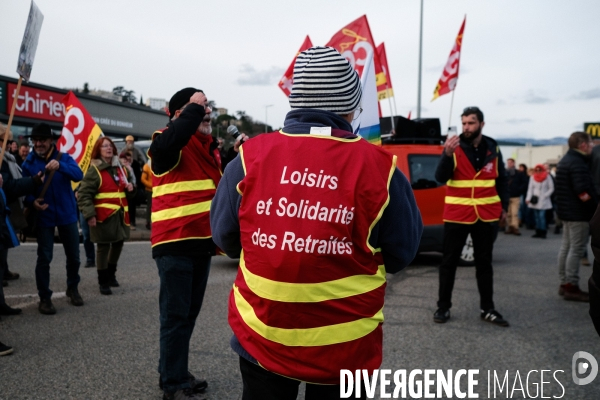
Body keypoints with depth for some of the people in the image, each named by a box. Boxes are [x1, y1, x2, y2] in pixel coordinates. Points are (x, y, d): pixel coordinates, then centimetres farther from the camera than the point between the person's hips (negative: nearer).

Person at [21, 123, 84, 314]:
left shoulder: (64, 158, -3)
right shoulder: (29, 163, -2)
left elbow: (78, 175, -21)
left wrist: (60, 166, -38)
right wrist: (32, 201, -25)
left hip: (67, 215, 1)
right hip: (44, 217, -1)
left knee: (73, 256, 11)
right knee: (44, 258, -2)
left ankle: (72, 289, 33)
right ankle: (44, 298, 11)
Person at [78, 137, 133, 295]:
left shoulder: (120, 168, 14)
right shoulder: (94, 170, -7)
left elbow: (127, 185, 30)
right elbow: (84, 194, -13)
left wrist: (130, 187, 5)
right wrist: (89, 214, -22)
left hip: (120, 214, 7)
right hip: (103, 215, -7)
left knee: (118, 243, 16)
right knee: (103, 247, -1)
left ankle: (111, 274, 36)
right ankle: (103, 281, 9)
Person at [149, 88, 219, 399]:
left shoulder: (208, 147, 17)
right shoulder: (168, 143, -9)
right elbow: (171, 140, -34)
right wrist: (194, 107, -22)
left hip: (201, 242, 9)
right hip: (176, 243, -8)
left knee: (189, 312, 16)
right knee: (176, 315, -2)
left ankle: (176, 372, 29)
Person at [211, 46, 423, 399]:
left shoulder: (250, 157, -9)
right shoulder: (380, 168, -14)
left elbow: (225, 238, 4)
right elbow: (401, 255, -1)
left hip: (260, 338, 2)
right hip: (344, 346, -1)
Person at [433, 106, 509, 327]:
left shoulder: (493, 149, 5)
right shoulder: (454, 147, -5)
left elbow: (501, 180, 15)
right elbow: (441, 178, -17)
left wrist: (504, 206, 11)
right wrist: (447, 155, -32)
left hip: (486, 216, 3)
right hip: (456, 216, -3)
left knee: (484, 263, 11)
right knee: (449, 262, 4)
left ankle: (487, 309, 19)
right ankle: (443, 307, 14)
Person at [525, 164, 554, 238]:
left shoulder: (547, 177, -1)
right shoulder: (533, 177, 7)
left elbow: (551, 189, 1)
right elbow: (530, 189, 6)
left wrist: (544, 196, -9)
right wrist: (528, 198, -5)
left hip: (543, 201, -3)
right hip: (534, 200, 3)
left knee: (542, 216, -12)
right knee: (537, 217, 4)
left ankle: (543, 232, -7)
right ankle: (538, 232, 9)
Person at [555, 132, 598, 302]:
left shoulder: (565, 160, 14)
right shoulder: (578, 163, -18)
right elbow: (583, 194, -25)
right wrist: (595, 205, -13)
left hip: (567, 211, 10)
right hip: (578, 213, -10)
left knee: (566, 247, 14)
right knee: (577, 250, -5)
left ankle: (564, 284, 21)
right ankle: (572, 287, -2)